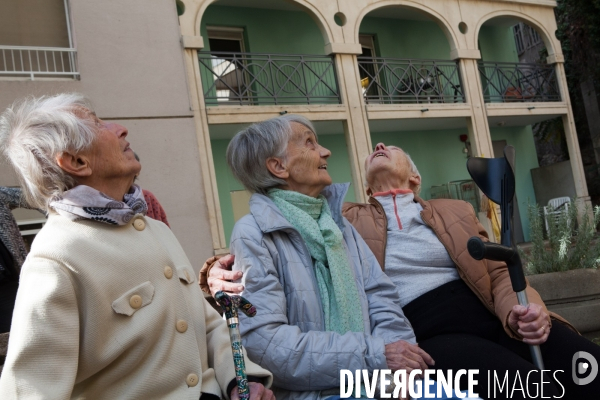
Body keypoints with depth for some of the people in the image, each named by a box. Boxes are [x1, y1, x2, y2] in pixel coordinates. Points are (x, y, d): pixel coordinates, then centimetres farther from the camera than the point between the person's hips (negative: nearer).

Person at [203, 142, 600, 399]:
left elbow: (499, 271, 14)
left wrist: (523, 310, -10)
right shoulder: (346, 220, 16)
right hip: (427, 335, -3)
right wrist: (224, 271, -13)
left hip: (495, 317, 4)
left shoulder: (457, 211, 23)